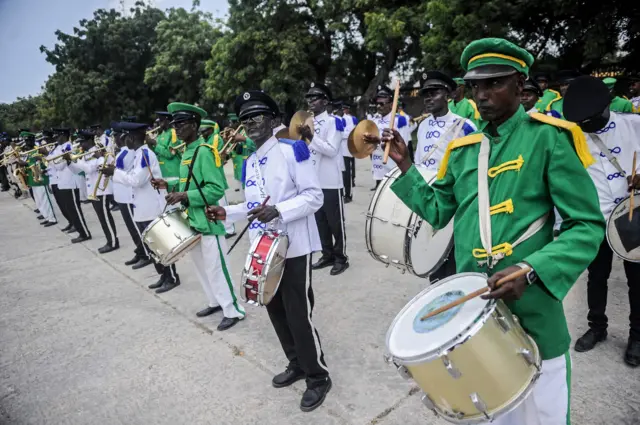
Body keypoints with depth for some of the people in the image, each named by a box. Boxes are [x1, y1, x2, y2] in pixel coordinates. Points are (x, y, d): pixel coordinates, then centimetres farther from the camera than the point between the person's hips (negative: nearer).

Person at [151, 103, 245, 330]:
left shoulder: (204, 151, -17)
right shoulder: (187, 151, 11)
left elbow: (217, 189, -23)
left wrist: (185, 196, -25)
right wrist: (169, 185, 7)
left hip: (208, 220, -9)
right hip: (192, 219, 10)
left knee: (216, 268, -2)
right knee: (201, 265, 18)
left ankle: (233, 310, 11)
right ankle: (216, 302, 33)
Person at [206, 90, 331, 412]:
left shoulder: (292, 150, -10)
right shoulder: (249, 162, 12)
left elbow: (314, 197, -15)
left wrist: (278, 211, -27)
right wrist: (228, 213, 5)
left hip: (294, 247, -7)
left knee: (299, 315, -2)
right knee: (276, 311, 16)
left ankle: (318, 377, 19)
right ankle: (297, 365, 37)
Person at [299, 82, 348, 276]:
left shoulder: (334, 121, -8)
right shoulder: (308, 122, 13)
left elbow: (332, 150, -18)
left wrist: (311, 137, -22)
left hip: (331, 182, -7)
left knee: (336, 222, 3)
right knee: (320, 221, 14)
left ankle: (341, 258, 16)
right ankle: (327, 255, 26)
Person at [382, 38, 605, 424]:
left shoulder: (549, 138, -8)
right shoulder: (462, 150, 8)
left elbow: (588, 226, -12)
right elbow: (437, 212, 13)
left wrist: (531, 270, -26)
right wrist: (405, 165, 4)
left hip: (532, 311, -4)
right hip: (470, 309, 5)